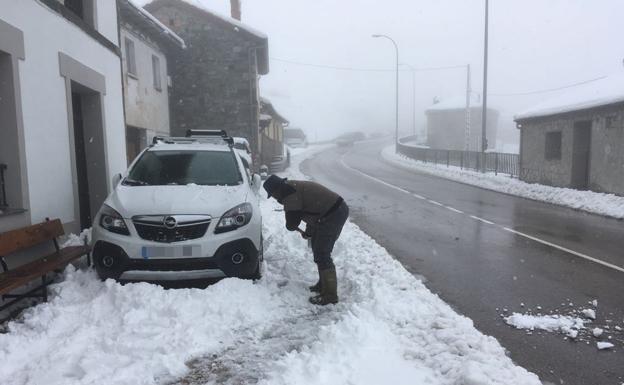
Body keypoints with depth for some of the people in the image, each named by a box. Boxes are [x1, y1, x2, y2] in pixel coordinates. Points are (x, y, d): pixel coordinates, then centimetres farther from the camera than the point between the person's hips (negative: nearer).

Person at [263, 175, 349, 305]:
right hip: (338, 209, 10)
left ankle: (330, 295, 2)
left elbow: (291, 223, -12)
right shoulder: (293, 187, 19)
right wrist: (309, 232, 25)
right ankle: (323, 284, 32)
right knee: (318, 247, 20)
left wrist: (291, 225, 11)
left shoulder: (289, 193, -13)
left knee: (321, 255, -5)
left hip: (333, 214, -10)